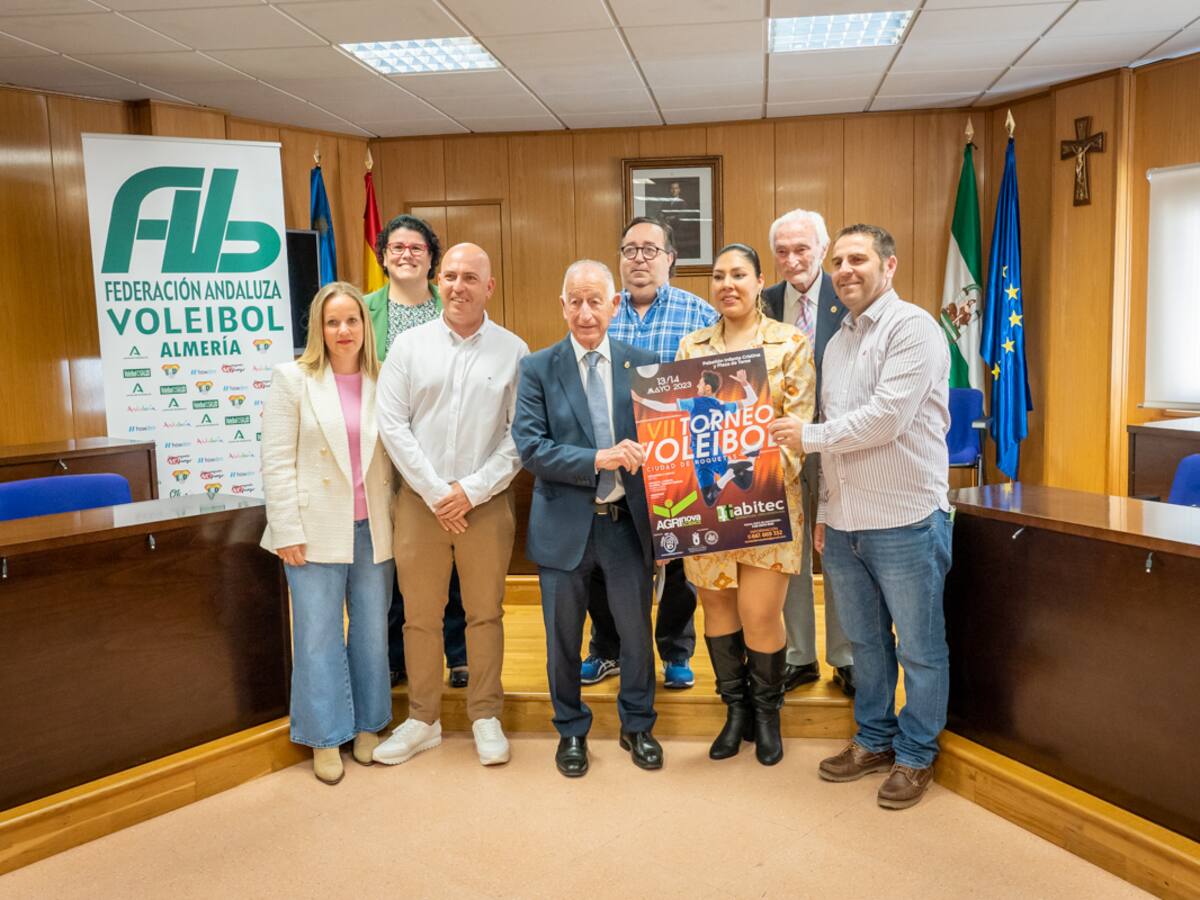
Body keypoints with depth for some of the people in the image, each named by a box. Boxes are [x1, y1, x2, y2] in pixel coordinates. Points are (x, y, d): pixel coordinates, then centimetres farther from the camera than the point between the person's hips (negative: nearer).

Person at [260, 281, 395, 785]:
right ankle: (325, 738, 19)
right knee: (318, 637, 4)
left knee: (372, 631, 12)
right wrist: (287, 531, -9)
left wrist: (397, 520, 2)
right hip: (317, 528, -3)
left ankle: (368, 726, 28)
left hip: (372, 529, 3)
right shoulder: (293, 379, -2)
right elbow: (277, 461, -5)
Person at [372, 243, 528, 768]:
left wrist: (472, 490, -10)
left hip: (486, 503, -1)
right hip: (420, 500, 1)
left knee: (485, 613, 8)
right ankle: (423, 719, 24)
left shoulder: (513, 350, 1)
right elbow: (392, 425, -1)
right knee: (420, 615, 9)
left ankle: (486, 717, 24)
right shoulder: (409, 344, 4)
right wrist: (436, 491, -9)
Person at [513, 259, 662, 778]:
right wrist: (598, 460, -21)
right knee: (564, 637, 13)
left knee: (636, 630, 13)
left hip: (628, 521, 1)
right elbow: (530, 446, -12)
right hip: (565, 525, -1)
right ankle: (571, 730, 35)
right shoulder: (538, 369, -3)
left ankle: (637, 726, 37)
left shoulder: (644, 364, 2)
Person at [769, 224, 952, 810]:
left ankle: (915, 756, 23)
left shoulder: (912, 328, -10)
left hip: (904, 521, -7)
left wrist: (809, 436, -10)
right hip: (844, 524, 8)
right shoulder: (836, 344, 16)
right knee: (865, 640, 18)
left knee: (919, 647, 7)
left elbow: (887, 418, -20)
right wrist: (823, 510, 16)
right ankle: (875, 740, 34)